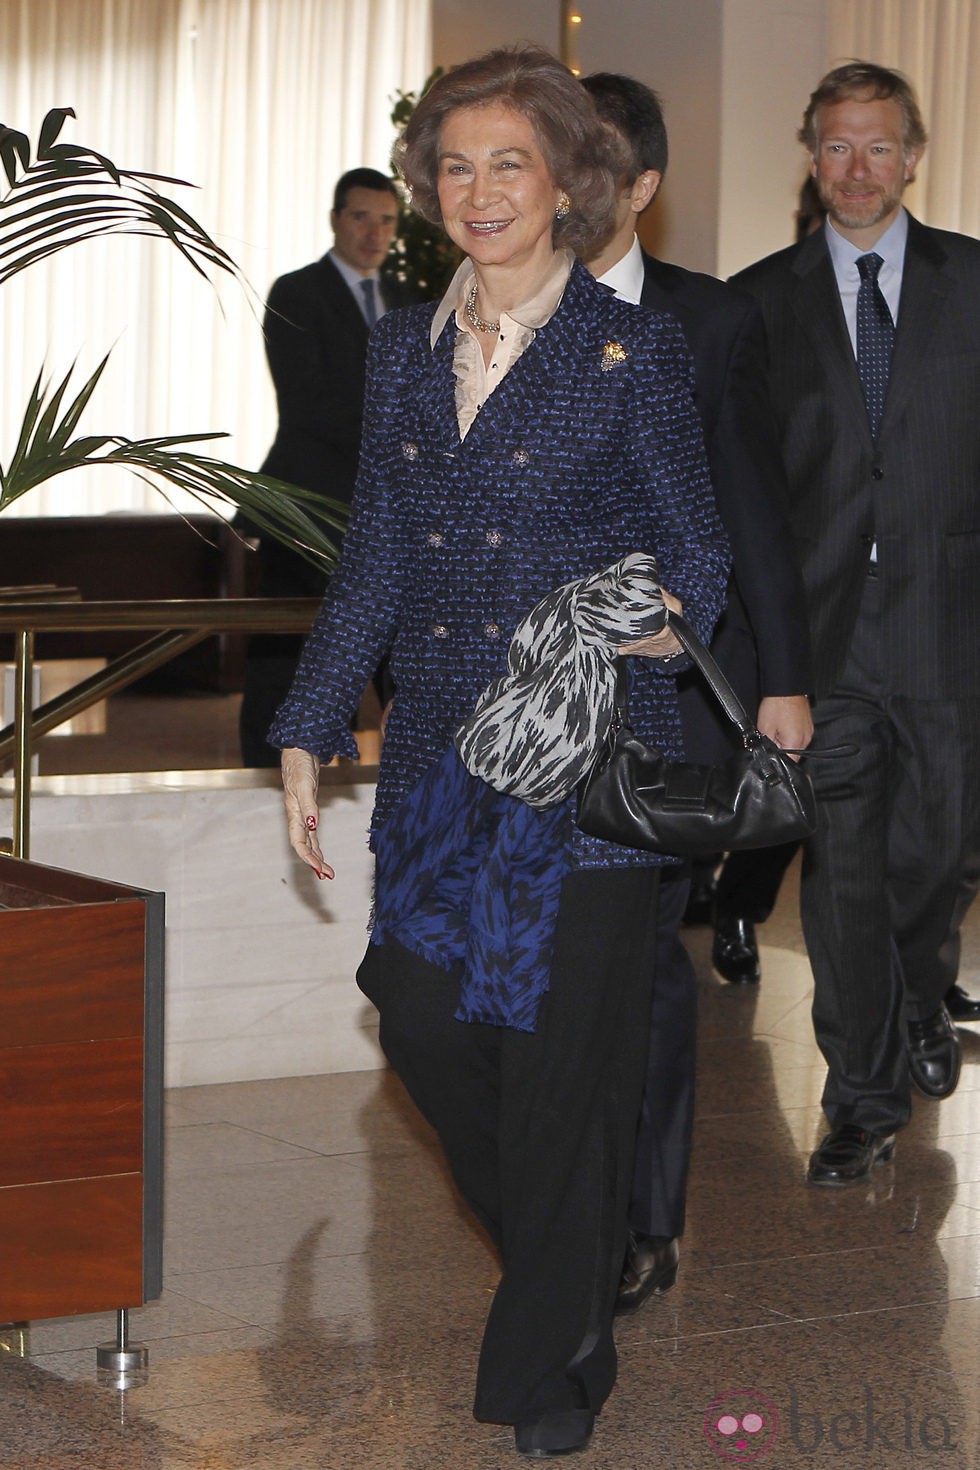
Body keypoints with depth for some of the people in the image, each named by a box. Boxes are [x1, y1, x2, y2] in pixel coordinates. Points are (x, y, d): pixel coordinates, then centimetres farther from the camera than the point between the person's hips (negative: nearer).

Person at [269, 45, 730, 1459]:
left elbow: (697, 541, 0)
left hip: (589, 762, -5)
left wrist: (667, 616, -22)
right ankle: (555, 1258, 30)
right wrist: (307, 734, 10)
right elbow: (375, 557, 13)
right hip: (440, 757, 5)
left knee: (565, 1050, 0)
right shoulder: (404, 349, 10)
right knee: (424, 1021, 3)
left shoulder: (635, 352, -5)